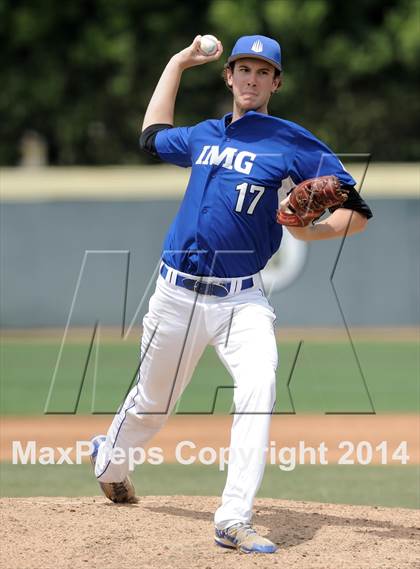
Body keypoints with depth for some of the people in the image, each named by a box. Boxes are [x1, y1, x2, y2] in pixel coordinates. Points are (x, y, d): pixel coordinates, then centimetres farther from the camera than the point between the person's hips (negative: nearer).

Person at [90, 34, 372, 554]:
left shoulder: (293, 142, -3)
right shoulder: (205, 135, 11)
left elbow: (357, 211, -5)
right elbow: (152, 135, 33)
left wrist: (311, 232, -25)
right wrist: (177, 63, 31)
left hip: (242, 300, -3)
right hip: (177, 293, 3)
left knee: (258, 390, -25)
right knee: (152, 401, 16)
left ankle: (233, 522, -26)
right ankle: (109, 462, 47)